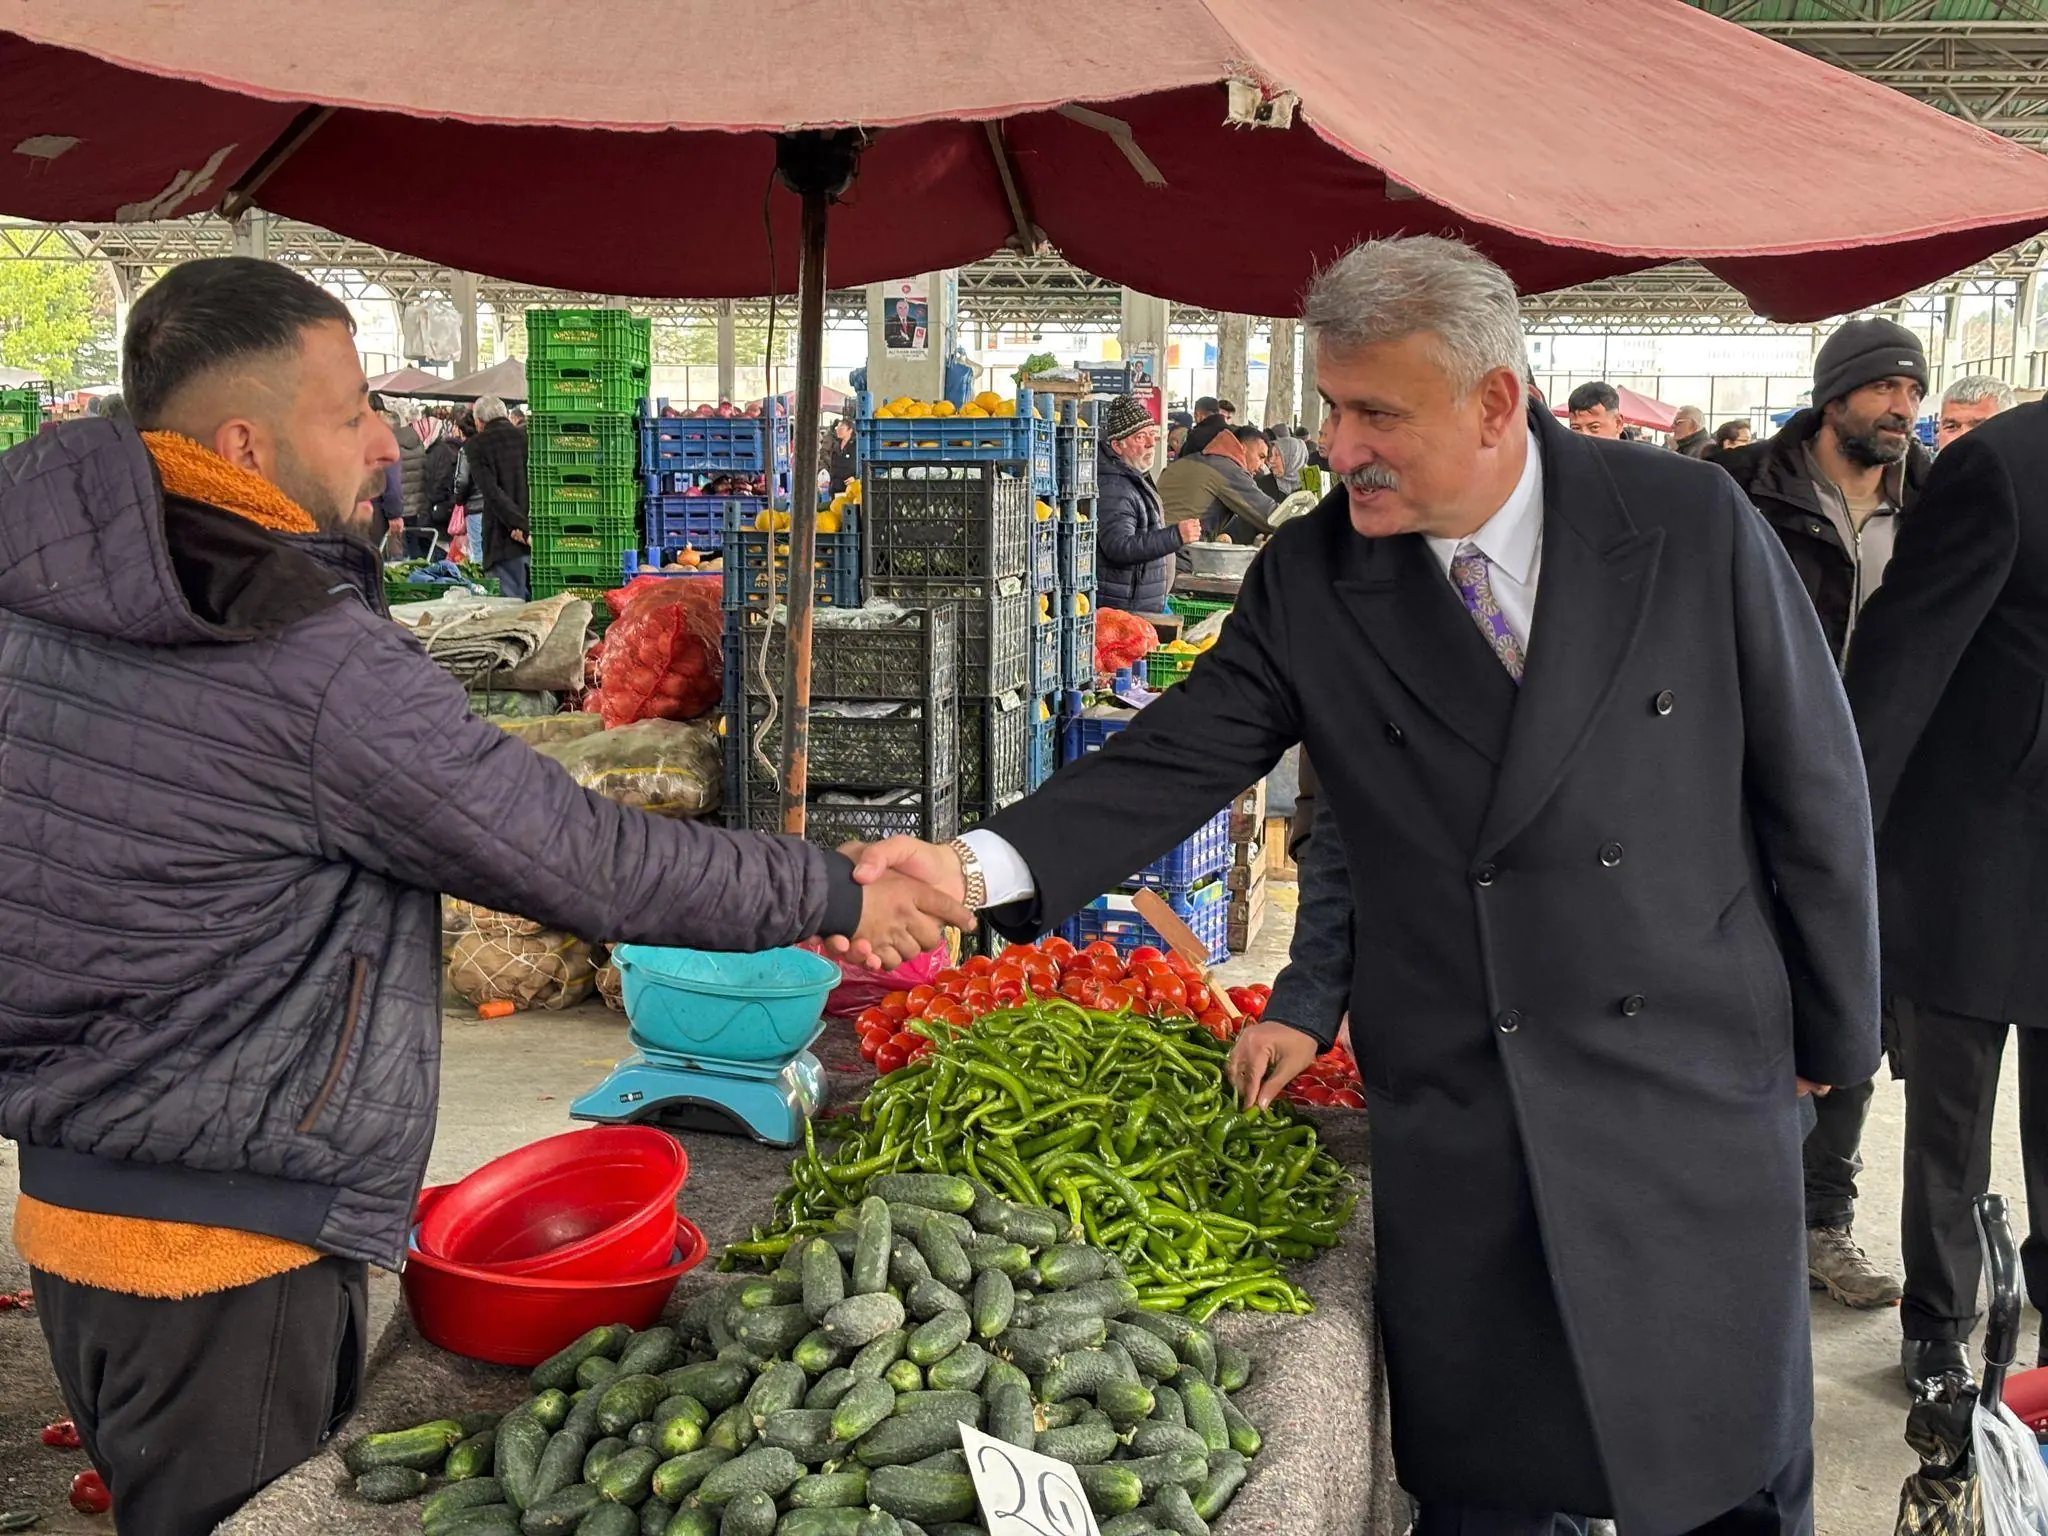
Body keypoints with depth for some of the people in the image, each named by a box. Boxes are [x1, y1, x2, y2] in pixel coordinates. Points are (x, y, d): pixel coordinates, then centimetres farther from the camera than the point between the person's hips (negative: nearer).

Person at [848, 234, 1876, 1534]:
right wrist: (980, 866, -25)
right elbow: (1170, 764, -9)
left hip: (1696, 1092, 0)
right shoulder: (1309, 582, -5)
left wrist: (1831, 1032, 5)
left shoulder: (1692, 524, -8)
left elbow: (1811, 787, -1)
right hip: (1454, 1115, 1)